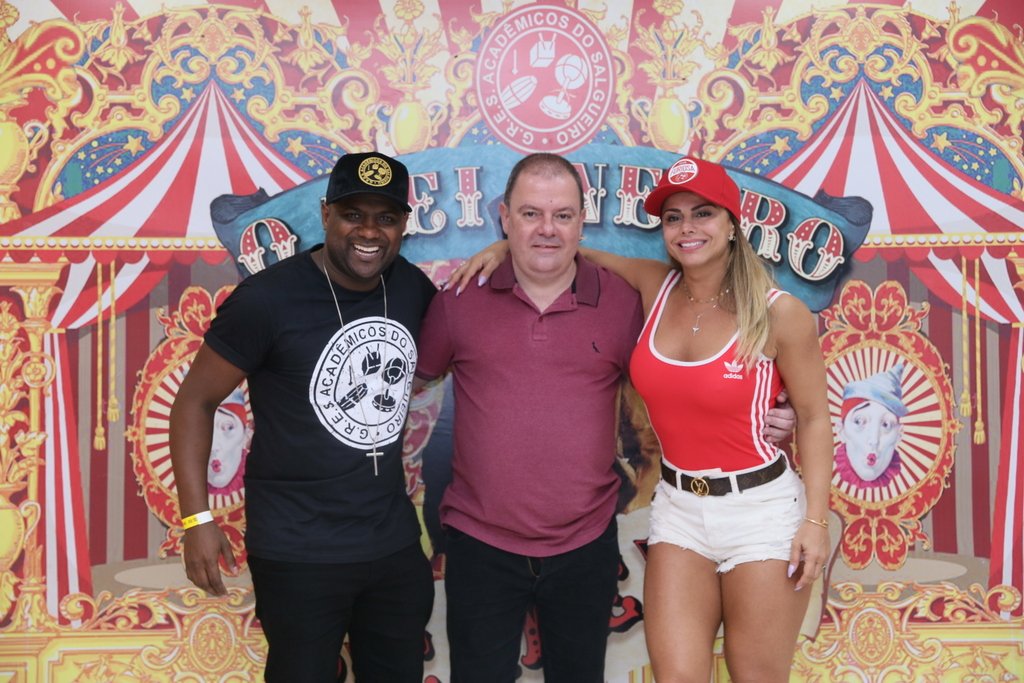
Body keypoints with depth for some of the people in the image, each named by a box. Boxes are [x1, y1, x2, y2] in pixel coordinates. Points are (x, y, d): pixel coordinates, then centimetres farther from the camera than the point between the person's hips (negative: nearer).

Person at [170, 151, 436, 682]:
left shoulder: (414, 288, -1)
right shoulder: (267, 299, -16)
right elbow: (195, 401, -8)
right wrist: (196, 518, -14)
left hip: (397, 542, 5)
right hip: (298, 554, -5)